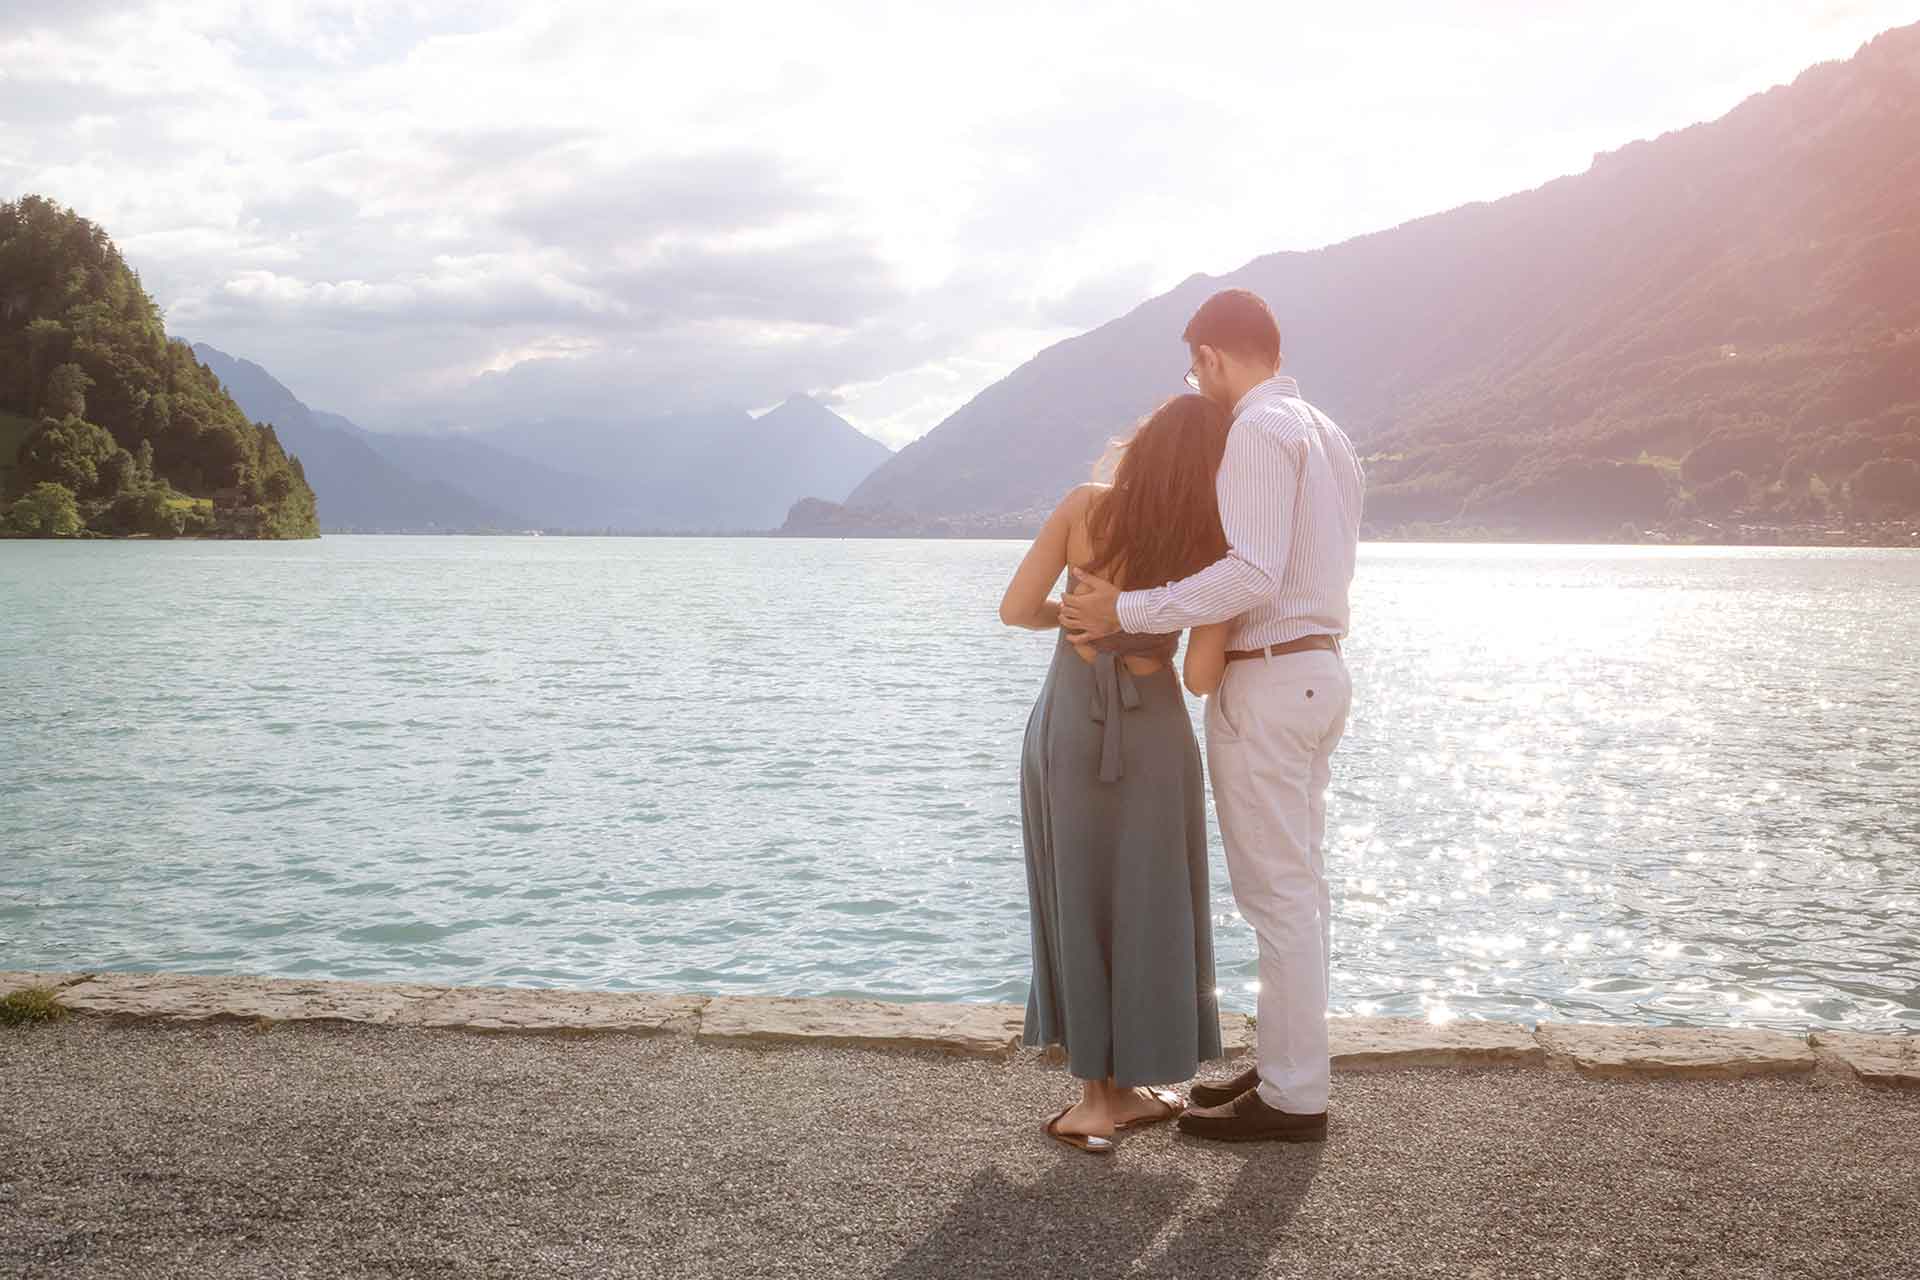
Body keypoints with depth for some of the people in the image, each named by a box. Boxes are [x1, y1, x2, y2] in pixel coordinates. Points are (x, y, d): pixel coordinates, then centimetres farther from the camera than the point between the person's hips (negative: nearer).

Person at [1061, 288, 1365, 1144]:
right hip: (1317, 668, 10)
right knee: (1296, 886, 14)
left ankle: (1293, 1097, 3)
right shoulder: (1325, 433, 16)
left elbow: (1252, 574, -25)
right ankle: (1284, 1064, 23)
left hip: (1266, 681, -10)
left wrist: (1127, 613, -22)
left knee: (1277, 891, -4)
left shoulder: (1259, 430, -14)